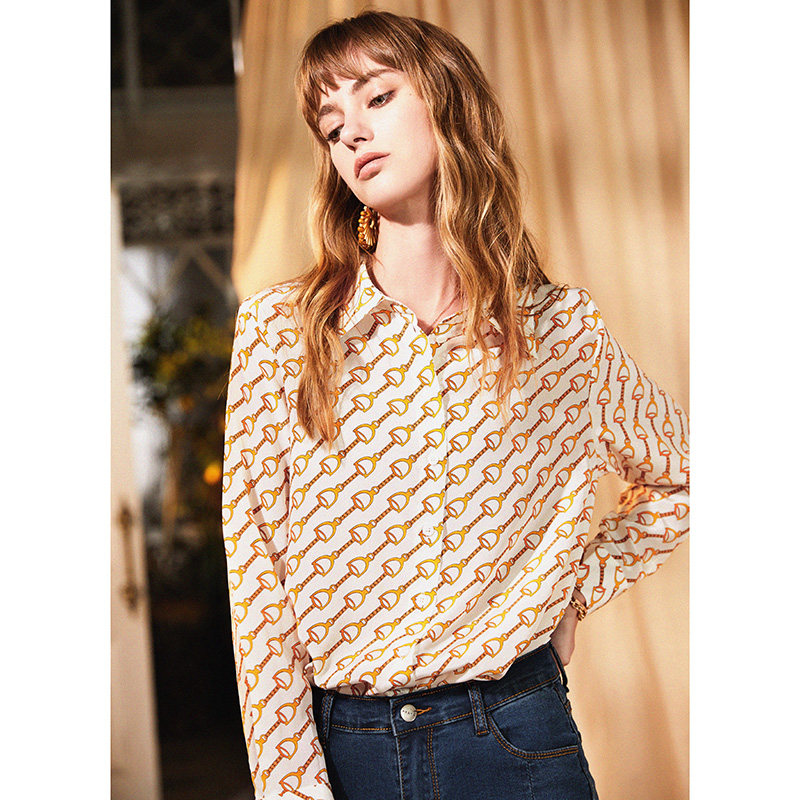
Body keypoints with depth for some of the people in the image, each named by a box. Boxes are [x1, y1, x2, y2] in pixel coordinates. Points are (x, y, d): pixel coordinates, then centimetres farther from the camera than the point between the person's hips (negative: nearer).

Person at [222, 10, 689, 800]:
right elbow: (257, 586, -6)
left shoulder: (565, 329, -1)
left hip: (514, 736, 1)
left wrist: (576, 590, 4)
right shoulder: (279, 328, -5)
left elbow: (677, 479, 17)